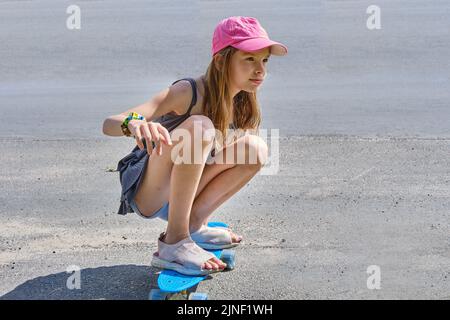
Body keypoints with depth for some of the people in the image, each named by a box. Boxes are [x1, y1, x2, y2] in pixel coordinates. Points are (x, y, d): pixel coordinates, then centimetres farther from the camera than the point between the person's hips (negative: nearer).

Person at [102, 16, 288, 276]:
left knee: (256, 148, -9)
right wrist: (135, 124, -52)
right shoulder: (189, 93, -22)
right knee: (199, 126, -32)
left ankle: (194, 224, -4)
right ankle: (174, 242, -26)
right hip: (145, 194, -7)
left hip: (178, 197, 7)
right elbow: (109, 124, -31)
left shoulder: (240, 103, -1)